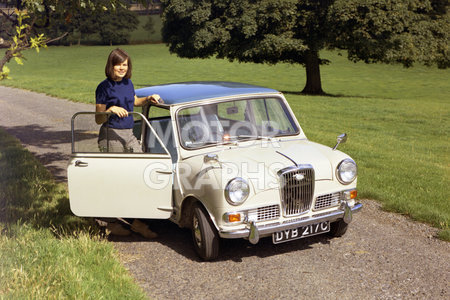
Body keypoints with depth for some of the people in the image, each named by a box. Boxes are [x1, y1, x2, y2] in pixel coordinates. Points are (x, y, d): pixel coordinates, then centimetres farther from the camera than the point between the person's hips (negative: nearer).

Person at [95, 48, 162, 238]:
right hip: (111, 136, -7)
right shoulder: (104, 87, -9)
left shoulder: (128, 83, 10)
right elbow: (98, 119, -8)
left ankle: (135, 221, 10)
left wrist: (149, 99, 12)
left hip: (129, 135, 7)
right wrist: (111, 110, -26)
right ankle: (110, 222, 18)